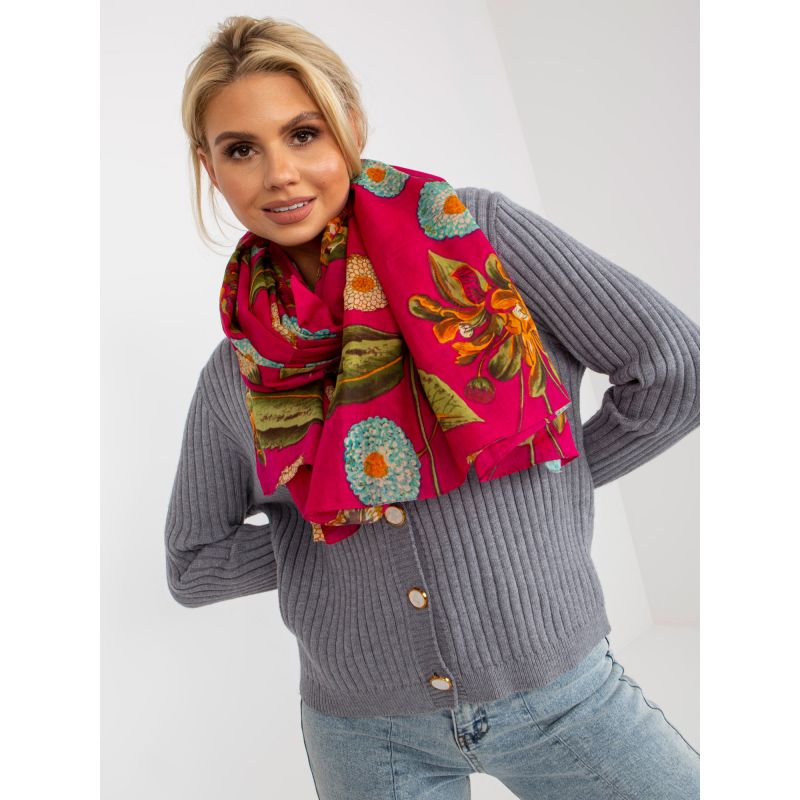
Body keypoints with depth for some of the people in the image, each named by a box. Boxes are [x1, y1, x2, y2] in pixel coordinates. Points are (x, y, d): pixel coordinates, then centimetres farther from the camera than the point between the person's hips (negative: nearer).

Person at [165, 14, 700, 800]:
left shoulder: (476, 232, -9)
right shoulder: (237, 369, -1)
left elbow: (676, 370, -9)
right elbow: (193, 565, 7)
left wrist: (553, 479, -1)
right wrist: (335, 525, -5)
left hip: (560, 696, -1)